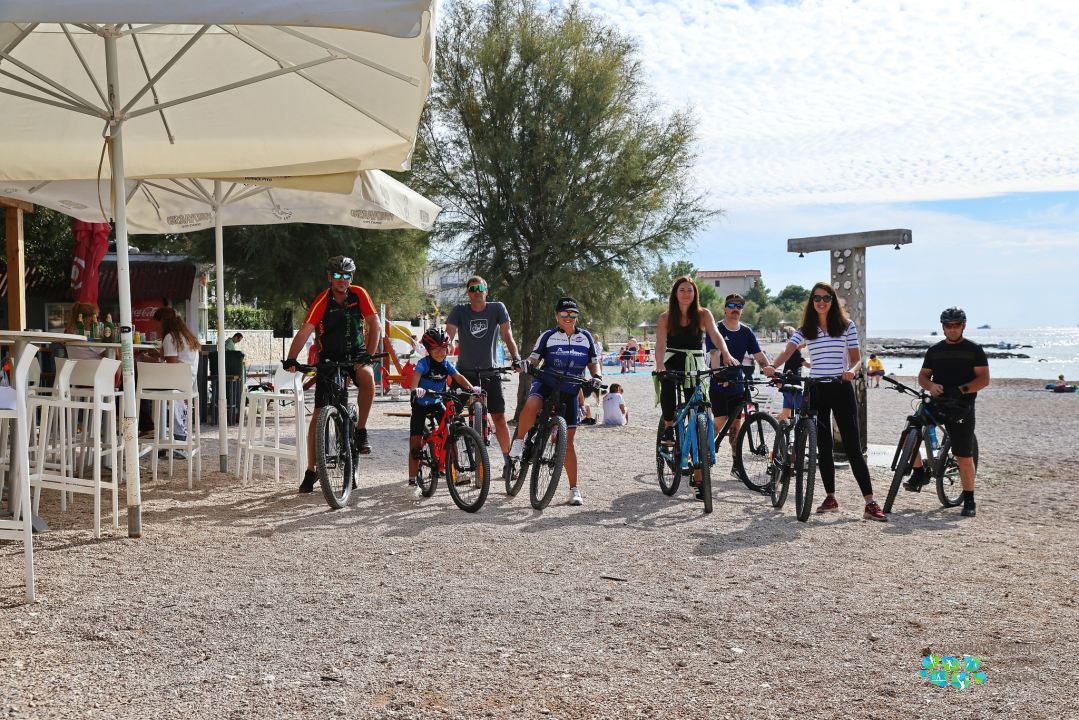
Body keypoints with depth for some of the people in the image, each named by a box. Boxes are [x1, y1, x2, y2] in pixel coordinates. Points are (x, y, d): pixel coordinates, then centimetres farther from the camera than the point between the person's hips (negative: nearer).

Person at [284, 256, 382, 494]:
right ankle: (311, 471, 4)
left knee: (367, 376, -36)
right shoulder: (322, 301, -14)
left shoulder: (359, 294, -9)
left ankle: (361, 431, -17)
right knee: (319, 414, -5)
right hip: (329, 358, 0)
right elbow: (305, 331, -24)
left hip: (355, 354, 0)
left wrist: (370, 355, -26)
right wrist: (291, 359, -38)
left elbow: (375, 325, -13)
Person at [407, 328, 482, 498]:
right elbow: (416, 376, -36)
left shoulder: (445, 364, -5)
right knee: (415, 444, -4)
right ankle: (412, 482, 3)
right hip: (420, 405, -4)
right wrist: (415, 389, -57)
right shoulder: (424, 363, -19)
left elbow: (458, 376, -14)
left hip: (437, 403, 4)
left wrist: (472, 387, -32)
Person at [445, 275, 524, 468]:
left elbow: (507, 335, -11)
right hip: (464, 372, 0)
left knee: (499, 418, -2)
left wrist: (516, 358, -26)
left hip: (490, 372, 0)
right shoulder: (459, 311, -3)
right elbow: (448, 336, -12)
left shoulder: (497, 309, -3)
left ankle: (508, 460, 9)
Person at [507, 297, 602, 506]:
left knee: (567, 441, 2)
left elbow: (593, 362, 14)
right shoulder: (548, 336, 2)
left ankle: (574, 488, 11)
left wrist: (596, 376, -6)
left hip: (569, 392, 2)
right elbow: (534, 358, -1)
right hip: (545, 383, -2)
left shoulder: (585, 337, 9)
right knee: (531, 405, -39)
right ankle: (519, 440, -12)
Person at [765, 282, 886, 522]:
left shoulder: (846, 326, 2)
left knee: (853, 446, -7)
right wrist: (772, 366, -30)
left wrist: (852, 370, -20)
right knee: (823, 447, 7)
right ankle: (830, 498, 18)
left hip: (841, 390, -2)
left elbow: (856, 359, 3)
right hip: (816, 391, 3)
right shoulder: (805, 329, 6)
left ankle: (870, 503, -9)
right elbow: (787, 351, -10)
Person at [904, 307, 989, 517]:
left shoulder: (974, 350, 1)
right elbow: (923, 376, 12)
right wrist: (931, 386, -12)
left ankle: (969, 501, 11)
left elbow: (984, 379, -6)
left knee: (964, 458, -2)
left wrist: (961, 390, -22)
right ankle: (919, 474, 9)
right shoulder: (934, 350, 11)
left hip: (962, 407, -3)